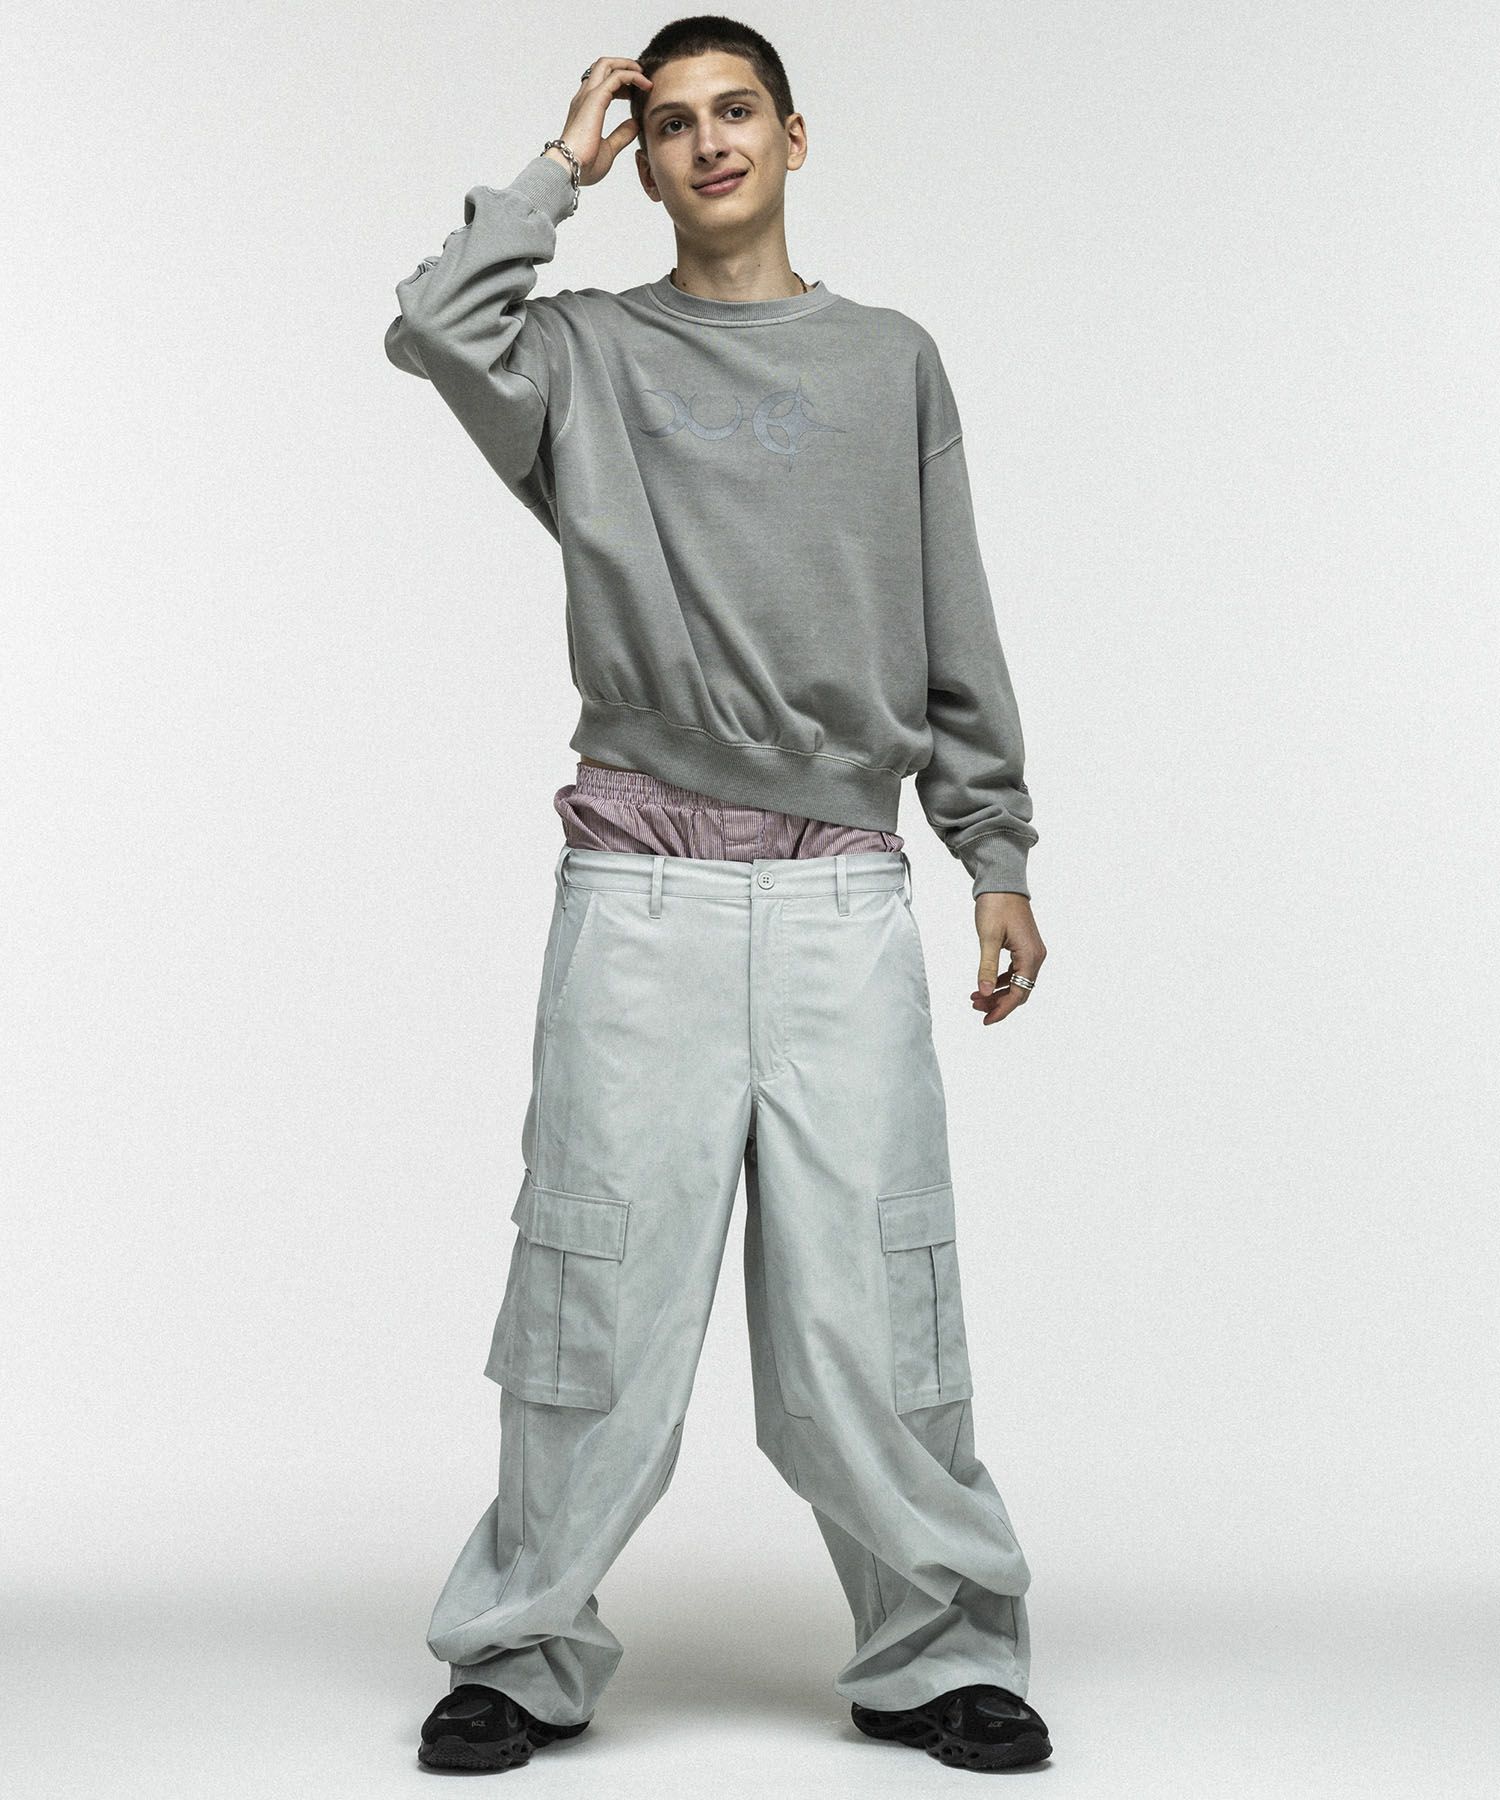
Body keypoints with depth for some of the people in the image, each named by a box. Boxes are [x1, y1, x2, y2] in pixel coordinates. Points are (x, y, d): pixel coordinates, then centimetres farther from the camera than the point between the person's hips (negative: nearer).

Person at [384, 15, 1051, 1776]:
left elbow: (954, 636, 14)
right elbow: (433, 330, -13)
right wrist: (559, 167, 0)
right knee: (599, 1282, 1)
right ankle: (524, 1656, 13)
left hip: (843, 891, 1)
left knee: (869, 1296, 0)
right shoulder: (589, 353, 10)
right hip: (641, 888, -1)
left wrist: (995, 855, 8)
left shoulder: (891, 362, 15)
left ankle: (935, 1654, 13)